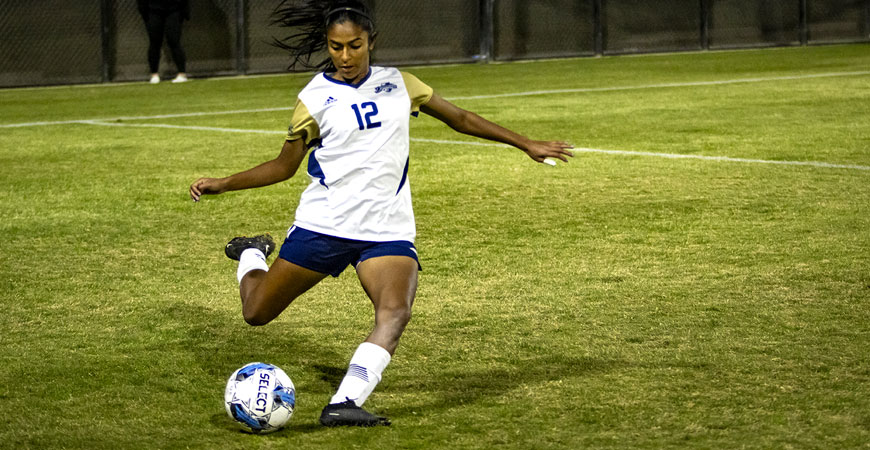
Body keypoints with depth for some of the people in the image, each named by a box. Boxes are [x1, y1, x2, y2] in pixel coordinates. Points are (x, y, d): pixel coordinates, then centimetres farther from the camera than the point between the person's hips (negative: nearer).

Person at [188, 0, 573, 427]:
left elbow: (460, 118, 16)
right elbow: (284, 165, 8)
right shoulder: (315, 98, -1)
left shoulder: (398, 84, 6)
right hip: (322, 225, -1)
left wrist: (527, 144, 17)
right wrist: (223, 183, -3)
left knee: (395, 312, -27)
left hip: (387, 229, 1)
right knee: (257, 313, 7)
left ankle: (343, 404, -34)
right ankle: (253, 255, 40)